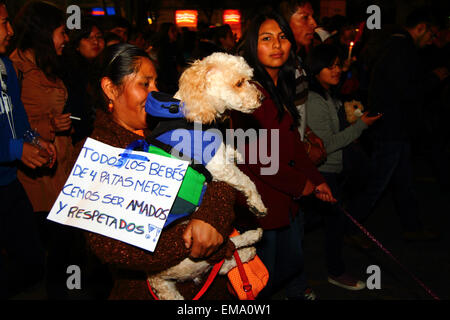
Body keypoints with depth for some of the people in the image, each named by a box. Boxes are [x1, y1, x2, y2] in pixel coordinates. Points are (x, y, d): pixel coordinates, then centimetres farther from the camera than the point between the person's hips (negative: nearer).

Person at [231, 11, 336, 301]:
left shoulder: (282, 87, 10)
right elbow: (254, 156, -22)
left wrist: (316, 179, 13)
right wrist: (300, 184, -12)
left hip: (287, 197, 9)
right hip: (262, 199, -9)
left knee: (293, 262, 26)